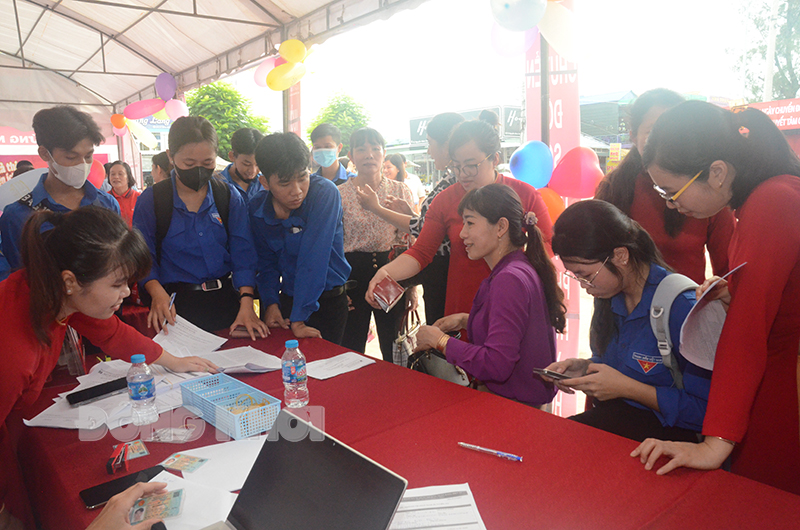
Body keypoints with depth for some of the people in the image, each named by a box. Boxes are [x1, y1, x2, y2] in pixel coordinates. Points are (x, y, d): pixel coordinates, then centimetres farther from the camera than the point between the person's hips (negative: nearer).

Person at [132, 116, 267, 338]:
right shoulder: (151, 200, -3)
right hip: (175, 305, -2)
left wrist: (246, 303, -13)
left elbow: (243, 253, -2)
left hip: (224, 300, 2)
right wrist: (157, 293, -21)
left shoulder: (229, 196, 1)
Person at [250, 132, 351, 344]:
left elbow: (314, 258, -27)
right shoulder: (257, 209, -6)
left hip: (328, 301, -4)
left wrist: (299, 318, -29)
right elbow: (266, 261, 6)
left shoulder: (324, 192, -22)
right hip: (288, 300, 4)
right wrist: (270, 302, -9)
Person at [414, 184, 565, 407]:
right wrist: (466, 321, 7)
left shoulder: (510, 279, -24)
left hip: (516, 403, -9)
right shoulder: (520, 268, 7)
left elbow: (496, 366, -28)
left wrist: (440, 340, -17)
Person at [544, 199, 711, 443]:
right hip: (613, 415, 7)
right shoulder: (609, 295, 4)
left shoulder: (682, 306, -20)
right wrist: (585, 367, -1)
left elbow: (704, 411, -18)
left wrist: (626, 387, -20)